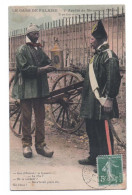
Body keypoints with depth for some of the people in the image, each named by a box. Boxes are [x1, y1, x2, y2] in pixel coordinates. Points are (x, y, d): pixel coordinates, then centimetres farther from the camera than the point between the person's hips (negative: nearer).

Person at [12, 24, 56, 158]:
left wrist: (52, 65, -15)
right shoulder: (22, 50, -2)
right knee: (26, 117, 1)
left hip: (39, 89, 6)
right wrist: (41, 69, -22)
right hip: (26, 88, -6)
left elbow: (48, 63, 8)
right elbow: (24, 68, -14)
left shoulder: (39, 50, 18)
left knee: (40, 117, 7)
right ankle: (26, 144, 12)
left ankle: (40, 144, 14)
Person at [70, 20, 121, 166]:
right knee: (91, 131, 19)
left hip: (101, 103, -10)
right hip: (91, 102, 10)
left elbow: (113, 78, -22)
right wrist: (80, 71, 15)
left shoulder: (109, 56, -14)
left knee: (103, 133, -2)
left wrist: (109, 99, -24)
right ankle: (94, 157, 33)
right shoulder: (97, 55, 17)